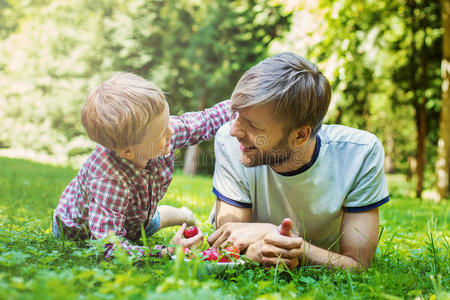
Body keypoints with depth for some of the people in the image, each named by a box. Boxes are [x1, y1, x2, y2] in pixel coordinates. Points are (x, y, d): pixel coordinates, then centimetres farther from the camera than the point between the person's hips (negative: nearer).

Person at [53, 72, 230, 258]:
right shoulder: (109, 181, -49)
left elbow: (206, 121, -12)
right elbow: (108, 245, -50)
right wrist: (166, 252, -58)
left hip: (137, 217, 6)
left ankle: (179, 215, 55)